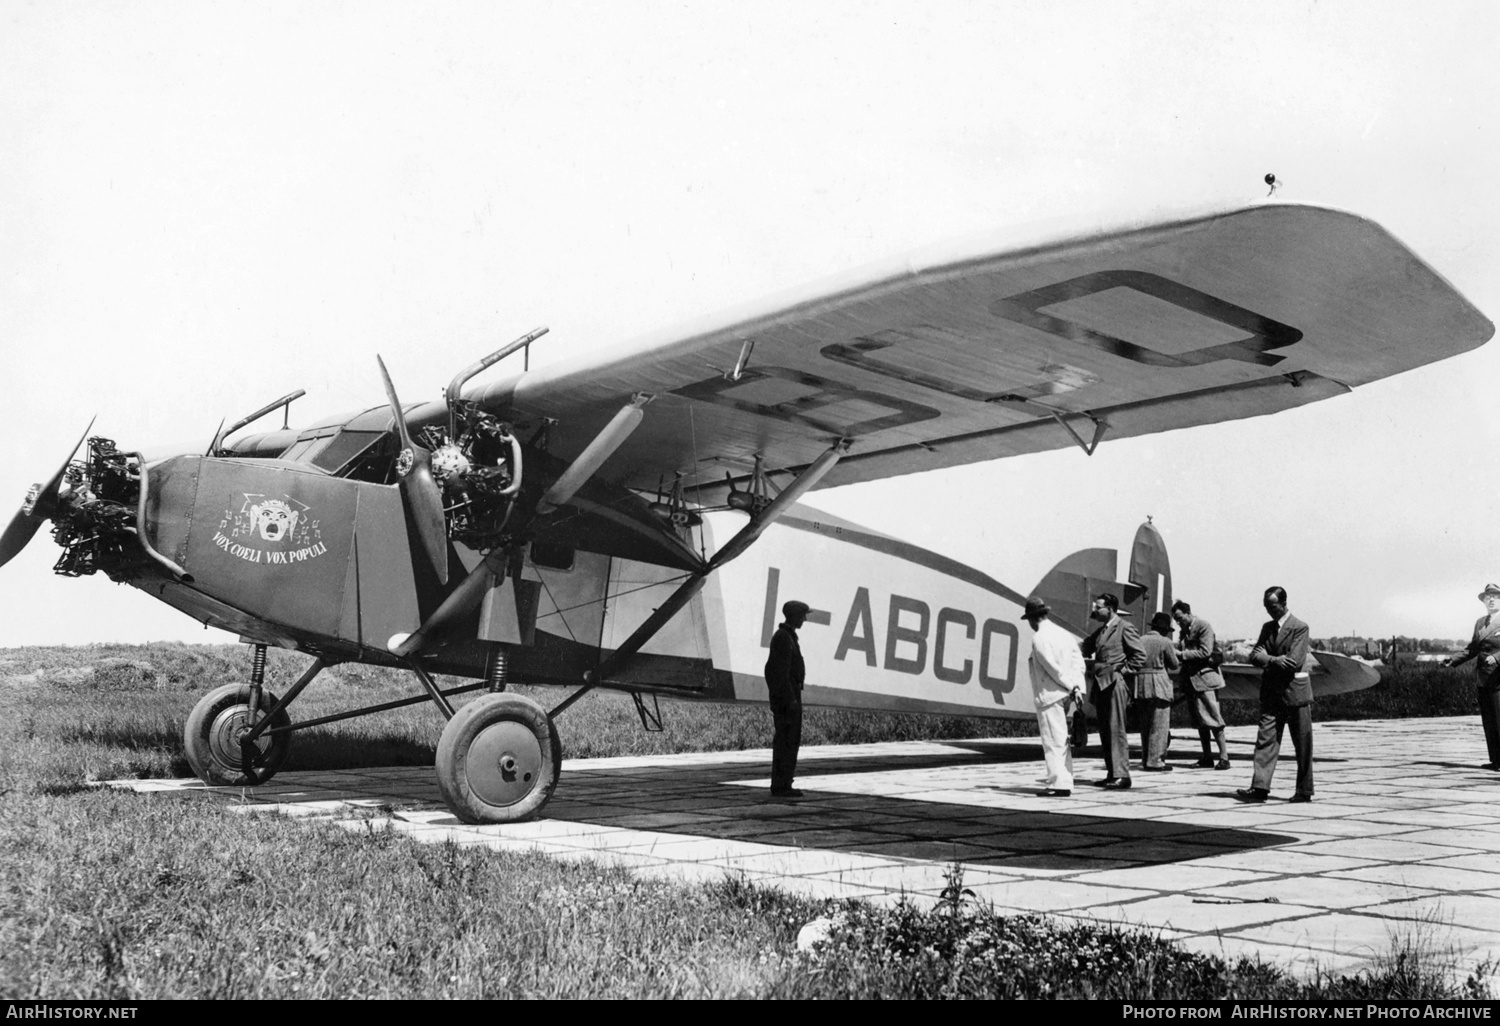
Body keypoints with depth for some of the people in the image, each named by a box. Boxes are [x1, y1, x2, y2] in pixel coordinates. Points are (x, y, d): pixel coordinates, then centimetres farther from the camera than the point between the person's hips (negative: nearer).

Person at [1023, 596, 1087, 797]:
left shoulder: (1039, 638, -11)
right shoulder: (1064, 634, 13)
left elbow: (1054, 668, -15)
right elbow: (1079, 662, 7)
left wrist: (1072, 687, -8)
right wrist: (1076, 686, -1)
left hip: (1050, 696, -8)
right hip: (1067, 697, 8)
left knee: (1052, 741, -5)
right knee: (1063, 741, 13)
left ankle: (1058, 783, -7)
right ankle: (1065, 783, 15)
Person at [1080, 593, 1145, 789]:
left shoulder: (1124, 628, -5)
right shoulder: (1101, 630, 18)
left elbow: (1140, 655, -8)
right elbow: (1087, 647, 21)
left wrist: (1123, 670, -10)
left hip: (1114, 683, -8)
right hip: (1100, 684, 8)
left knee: (1116, 729, -10)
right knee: (1105, 731, 8)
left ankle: (1122, 775, -10)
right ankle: (1111, 773, 12)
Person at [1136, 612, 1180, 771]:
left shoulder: (1140, 640, 9)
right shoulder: (1165, 642, -7)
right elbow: (1174, 665, 1)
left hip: (1140, 684, 6)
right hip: (1159, 686, -6)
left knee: (1145, 725, 13)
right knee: (1160, 724, -2)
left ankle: (1145, 759, 16)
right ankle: (1154, 761, -5)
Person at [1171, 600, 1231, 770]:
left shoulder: (1204, 626, -8)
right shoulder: (1184, 631, 15)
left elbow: (1205, 652, -17)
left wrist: (1181, 654, -16)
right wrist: (1177, 652, -2)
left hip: (1205, 676, -8)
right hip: (1191, 678, 8)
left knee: (1213, 718, -9)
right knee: (1199, 721, 8)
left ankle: (1224, 757, -6)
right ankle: (1207, 758, 13)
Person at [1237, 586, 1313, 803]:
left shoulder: (1299, 628, -8)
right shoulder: (1267, 628, 13)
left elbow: (1294, 661, -17)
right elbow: (1255, 656, 3)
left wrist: (1267, 660, -8)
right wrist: (1275, 660, -15)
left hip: (1295, 692, -5)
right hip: (1271, 693, 6)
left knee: (1302, 745, 3)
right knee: (1265, 739, -4)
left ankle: (1304, 791, 11)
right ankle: (1260, 787, -9)